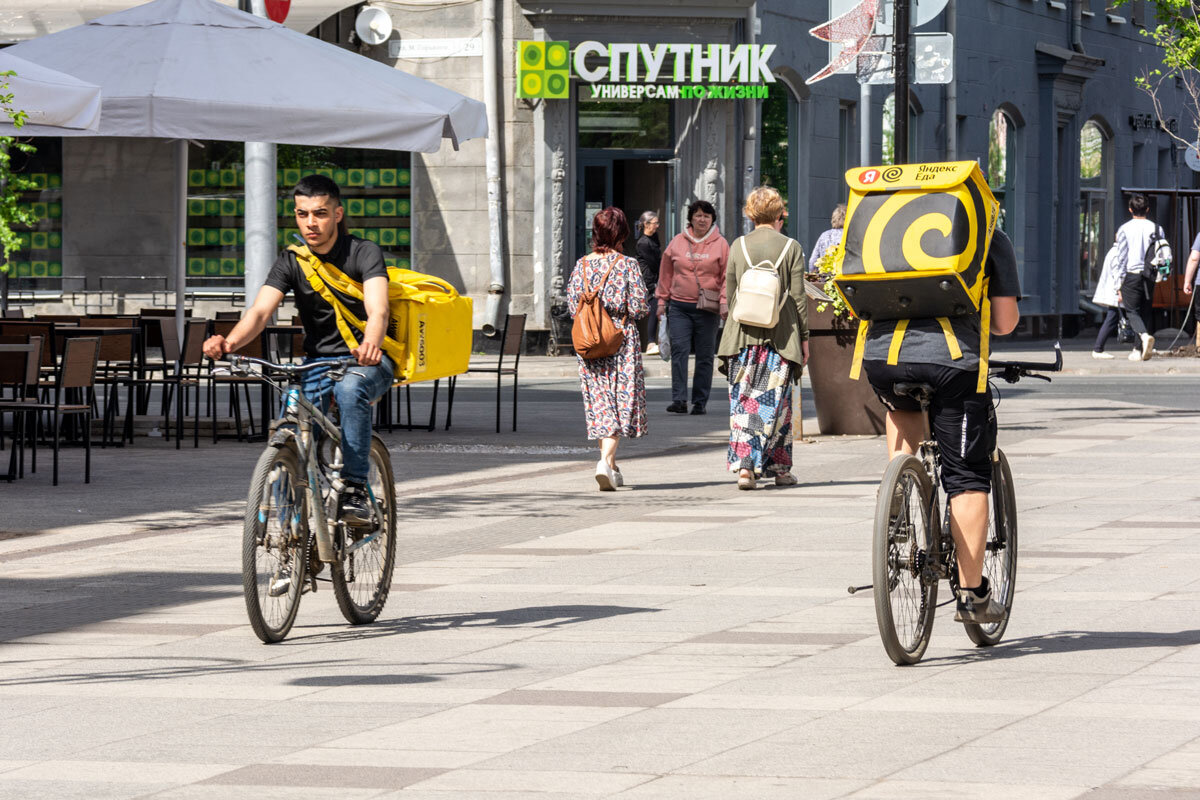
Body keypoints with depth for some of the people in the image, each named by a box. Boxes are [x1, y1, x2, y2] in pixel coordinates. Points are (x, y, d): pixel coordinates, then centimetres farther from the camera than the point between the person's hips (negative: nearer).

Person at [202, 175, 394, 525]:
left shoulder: (364, 253, -11)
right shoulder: (291, 262, -1)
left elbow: (378, 309, -28)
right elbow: (260, 311, -15)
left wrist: (370, 345, -52)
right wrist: (229, 342, -38)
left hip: (366, 361, -3)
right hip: (318, 361, 3)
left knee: (350, 389, -38)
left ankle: (355, 490, -33)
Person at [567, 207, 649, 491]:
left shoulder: (582, 265, 1)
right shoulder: (627, 265, -9)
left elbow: (572, 305, 3)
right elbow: (639, 307, -11)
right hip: (622, 340, -4)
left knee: (600, 402, 12)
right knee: (622, 400, 0)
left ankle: (611, 467, 16)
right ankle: (606, 460, -18)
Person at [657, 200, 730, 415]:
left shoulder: (720, 244, 3)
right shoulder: (677, 243, 8)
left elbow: (727, 276, 3)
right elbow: (666, 273, 14)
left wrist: (724, 301, -8)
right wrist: (662, 300, 12)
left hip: (708, 309, -1)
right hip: (679, 307, 1)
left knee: (705, 355, 3)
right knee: (679, 350, -11)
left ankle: (700, 402, 10)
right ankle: (679, 399, -13)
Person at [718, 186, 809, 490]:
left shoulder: (737, 246, 3)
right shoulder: (791, 248, -3)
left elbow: (730, 294, 8)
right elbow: (797, 297, -2)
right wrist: (804, 337, 5)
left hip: (744, 336, 1)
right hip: (780, 336, -1)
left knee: (743, 401, 3)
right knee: (776, 402, 5)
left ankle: (743, 465, -9)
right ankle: (780, 469, 11)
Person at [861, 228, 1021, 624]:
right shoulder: (990, 237, 13)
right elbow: (1006, 322, 10)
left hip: (880, 355, 3)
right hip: (950, 358, -3)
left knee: (905, 408, 37)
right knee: (967, 478, 8)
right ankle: (972, 593, 7)